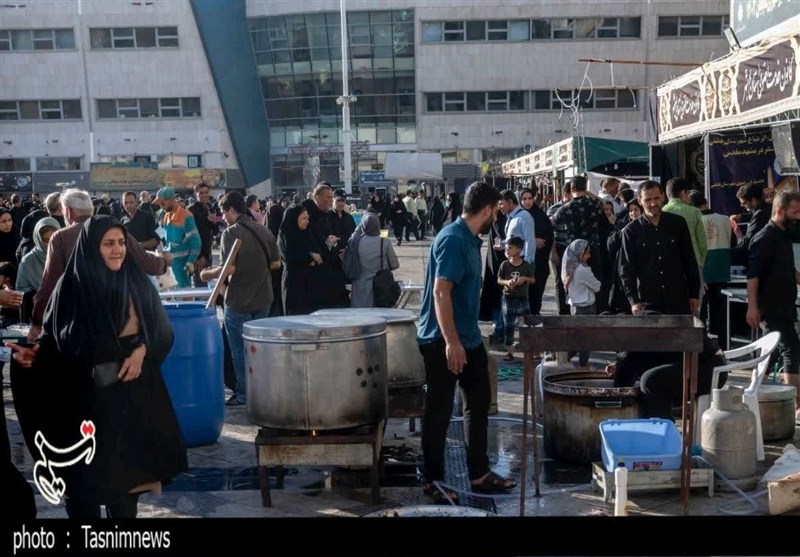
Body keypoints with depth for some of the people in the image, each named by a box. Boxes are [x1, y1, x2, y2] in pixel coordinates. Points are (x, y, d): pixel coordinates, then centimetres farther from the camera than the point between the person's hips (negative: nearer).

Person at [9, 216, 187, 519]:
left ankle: (125, 513, 27)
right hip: (90, 389, -3)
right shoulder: (73, 284, -7)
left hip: (134, 384, 3)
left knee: (129, 458, 11)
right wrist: (35, 353, -21)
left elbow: (160, 328, 5)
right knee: (91, 464, 1)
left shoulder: (136, 280, 2)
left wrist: (142, 350, -11)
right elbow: (56, 335, -3)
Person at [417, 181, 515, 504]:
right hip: (443, 341, -10)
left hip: (468, 338, 10)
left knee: (479, 404, 15)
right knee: (439, 411, 1)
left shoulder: (470, 239, 10)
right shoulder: (453, 239, -19)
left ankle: (479, 474, 26)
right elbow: (440, 292, -25)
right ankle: (432, 480, 14)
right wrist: (451, 342, -28)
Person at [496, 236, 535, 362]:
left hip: (522, 299, 0)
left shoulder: (526, 265, -4)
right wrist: (507, 282, -19)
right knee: (509, 326, 5)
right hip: (508, 298, 0)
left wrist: (525, 278, -16)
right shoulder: (504, 264, -4)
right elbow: (499, 280, 1)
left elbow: (533, 280, 4)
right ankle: (509, 352, 12)